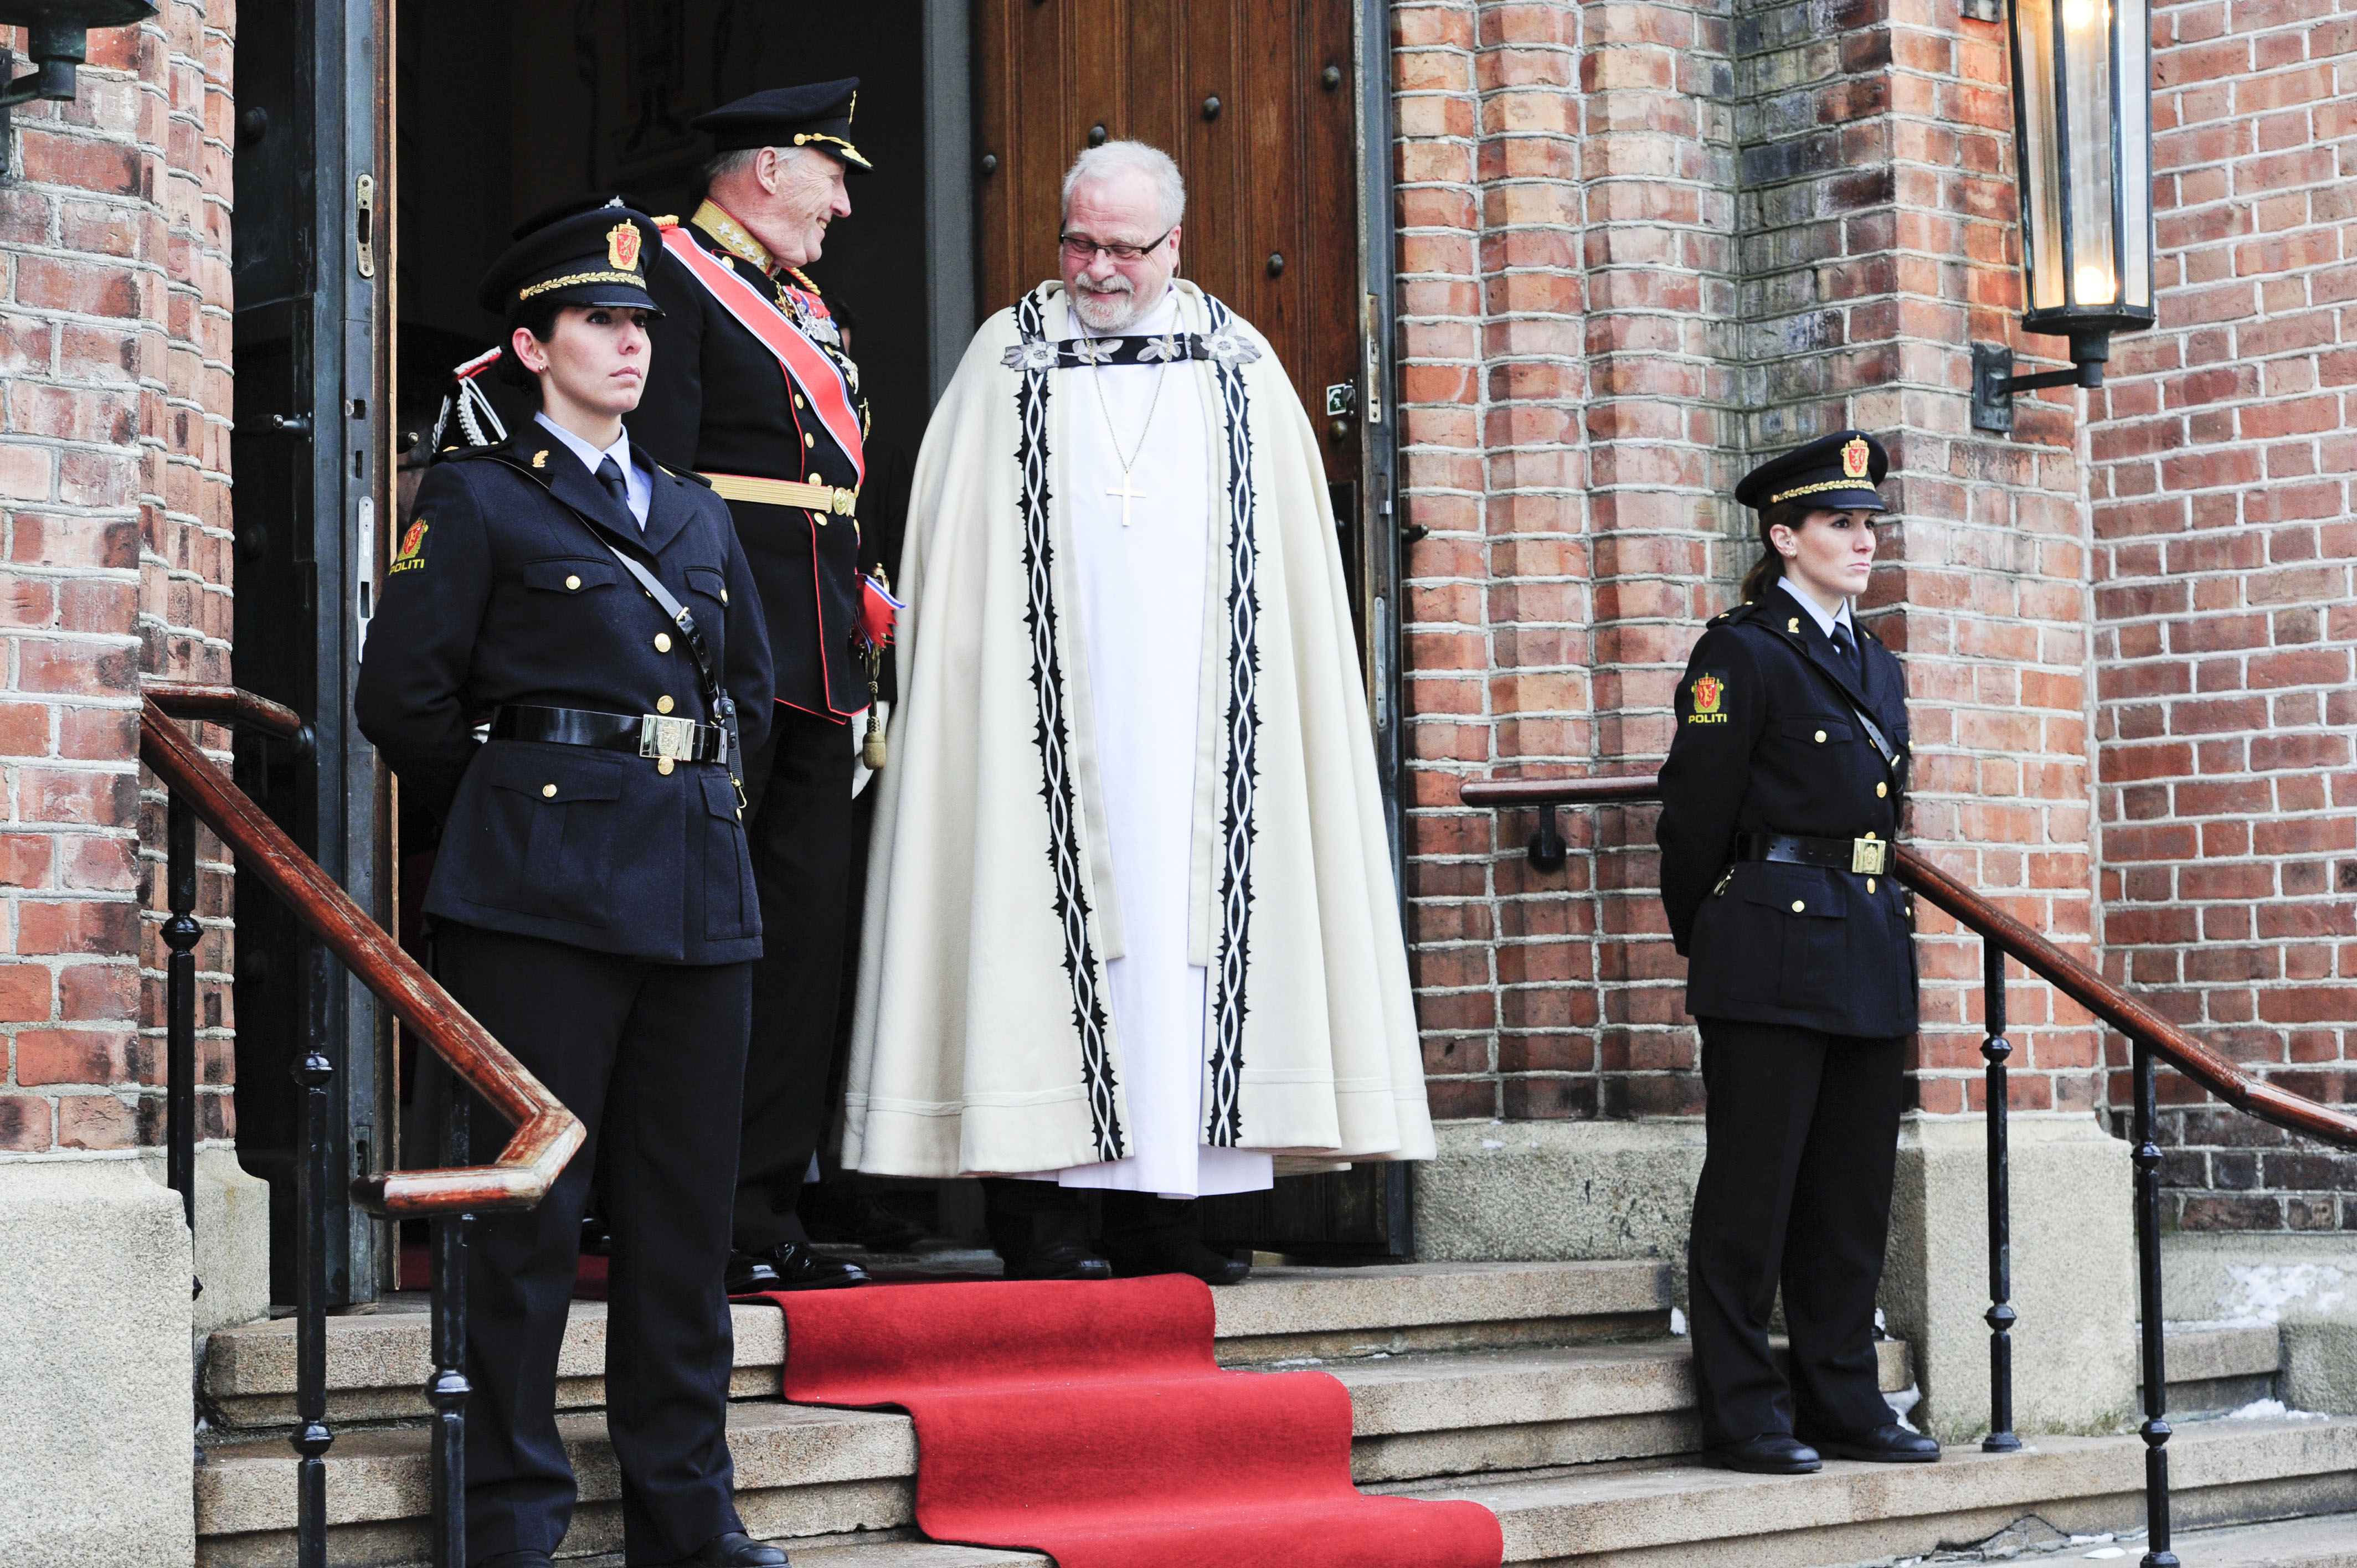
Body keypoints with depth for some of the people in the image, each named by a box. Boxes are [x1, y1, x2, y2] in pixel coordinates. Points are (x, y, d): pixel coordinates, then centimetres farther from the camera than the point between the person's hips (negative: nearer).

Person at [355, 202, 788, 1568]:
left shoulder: (697, 515, 19)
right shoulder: (478, 499, 2)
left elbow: (754, 684, 27)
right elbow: (405, 697, -4)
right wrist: (505, 808, 3)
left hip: (700, 886, 6)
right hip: (545, 890, -6)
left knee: (689, 1211, 7)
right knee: (529, 1205, -4)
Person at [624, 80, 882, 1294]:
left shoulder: (804, 305, 22)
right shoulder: (670, 272, -5)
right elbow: (656, 478, -13)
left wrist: (862, 610, 15)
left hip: (817, 658, 9)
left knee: (806, 933, 7)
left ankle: (769, 1213, 12)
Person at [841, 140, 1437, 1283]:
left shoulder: (1240, 370, 12)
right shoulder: (1009, 359, 8)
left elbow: (1293, 576, 11)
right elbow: (948, 567, 5)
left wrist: (1263, 705, 2)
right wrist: (956, 704, -5)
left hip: (1194, 710, 2)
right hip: (1048, 718, -2)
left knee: (1184, 918, -1)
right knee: (1049, 924, -7)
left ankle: (1160, 1208, 4)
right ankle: (1037, 1217, -4)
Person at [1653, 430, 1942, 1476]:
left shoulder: (1877, 668, 17)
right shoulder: (1742, 653, -6)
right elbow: (1696, 812, -5)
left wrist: (1879, 922, 19)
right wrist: (1701, 942, 2)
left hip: (1869, 956, 8)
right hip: (1772, 950, -8)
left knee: (1853, 1192, 10)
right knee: (1752, 1186, -3)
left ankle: (1843, 1405, 16)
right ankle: (1742, 1415, 2)